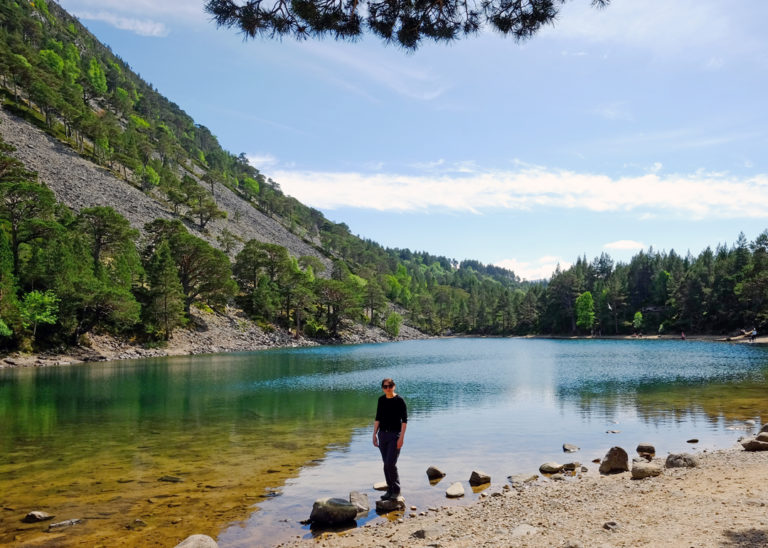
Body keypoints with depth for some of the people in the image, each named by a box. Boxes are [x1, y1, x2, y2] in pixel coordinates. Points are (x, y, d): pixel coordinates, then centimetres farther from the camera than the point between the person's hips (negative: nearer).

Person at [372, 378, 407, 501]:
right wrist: (374, 434, 8)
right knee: (386, 464, 9)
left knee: (391, 464, -11)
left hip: (395, 435, -5)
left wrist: (402, 437, -15)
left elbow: (404, 420, -10)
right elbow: (378, 418, 12)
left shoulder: (399, 400, -9)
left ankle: (396, 490, 7)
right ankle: (390, 490, 20)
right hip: (383, 434, 5)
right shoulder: (381, 400, 6)